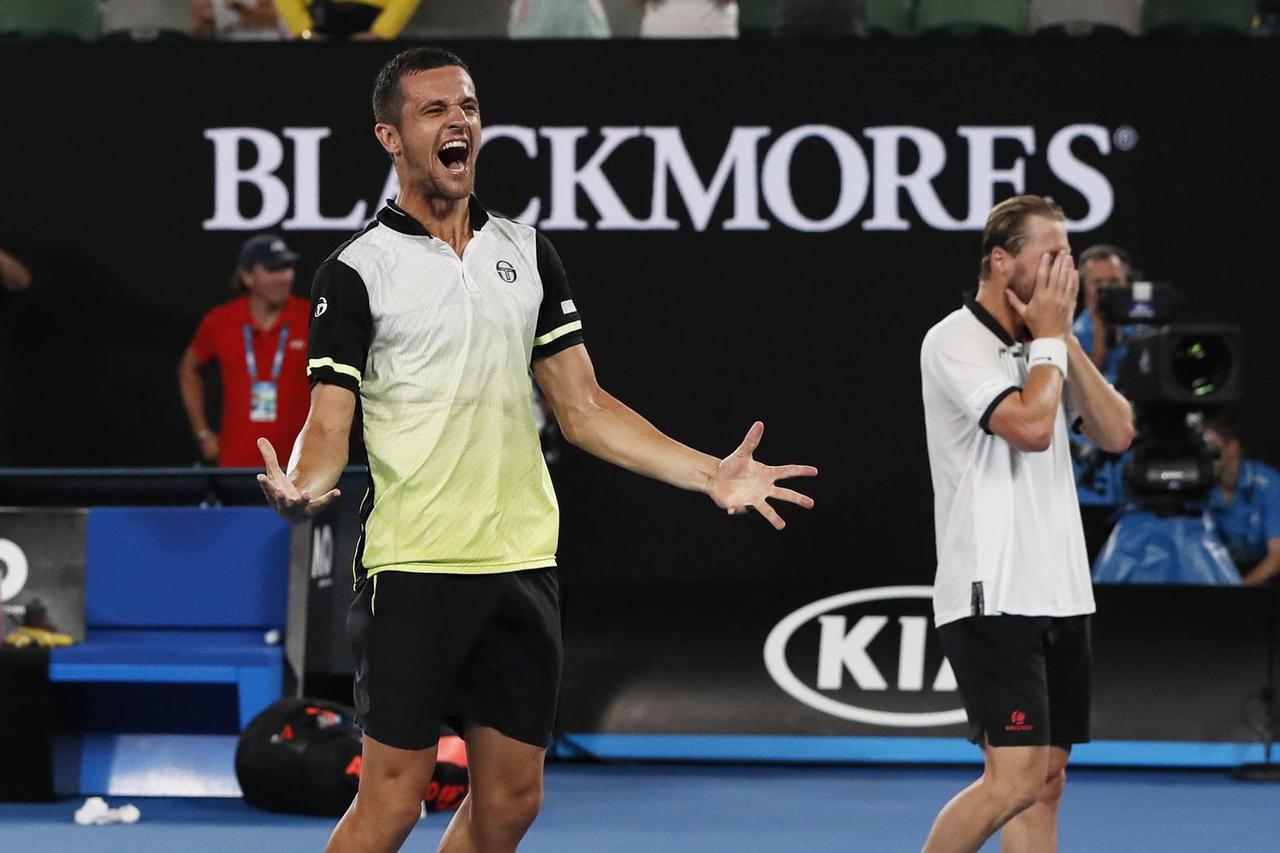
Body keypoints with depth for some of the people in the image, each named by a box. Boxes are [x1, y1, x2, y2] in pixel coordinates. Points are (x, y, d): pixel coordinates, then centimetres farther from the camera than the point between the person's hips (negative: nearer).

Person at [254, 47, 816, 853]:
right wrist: (304, 486, -30)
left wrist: (711, 474, 6)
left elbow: (584, 408, 14)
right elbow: (328, 424, -7)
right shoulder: (358, 271, -4)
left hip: (522, 565, 5)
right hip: (412, 567, -5)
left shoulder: (527, 252, 11)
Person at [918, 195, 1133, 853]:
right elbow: (1031, 426, -23)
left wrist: (1064, 339, 1)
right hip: (993, 600, -9)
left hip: (1059, 595, 9)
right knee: (1015, 779, -16)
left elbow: (1116, 433, 7)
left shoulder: (1043, 349, 15)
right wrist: (1050, 336, -8)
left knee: (1046, 780, 6)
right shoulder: (956, 342, -10)